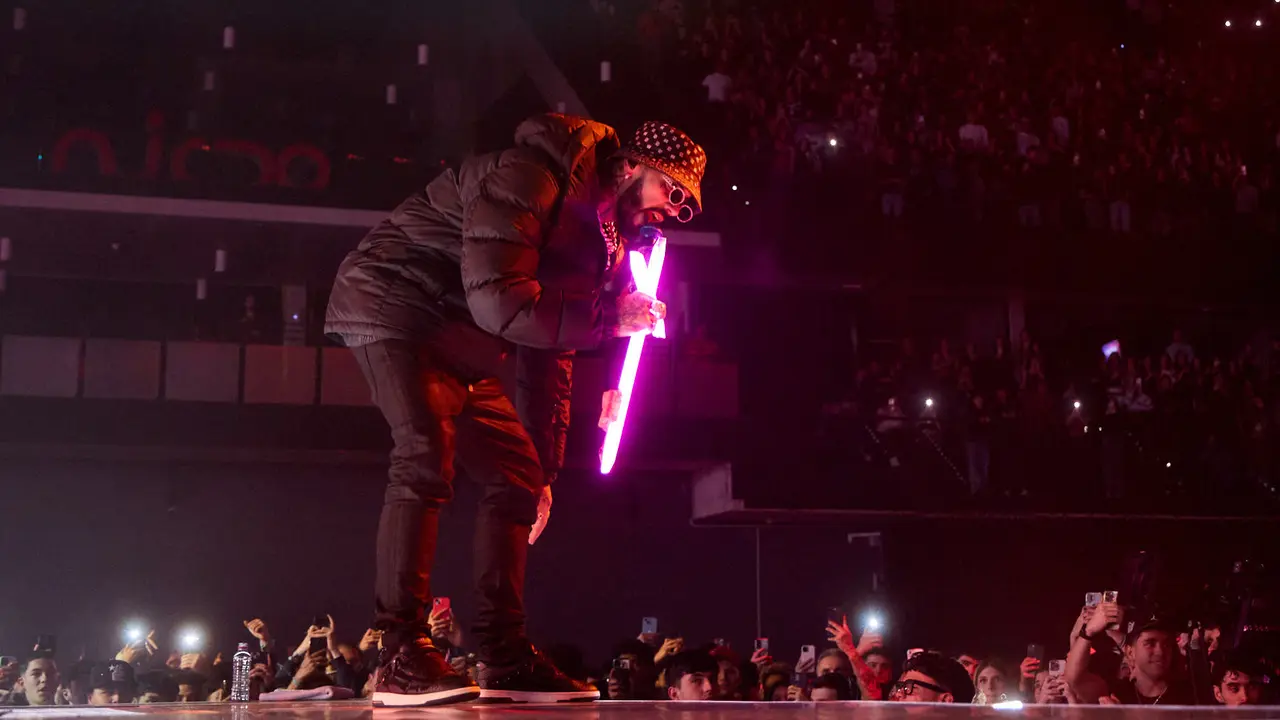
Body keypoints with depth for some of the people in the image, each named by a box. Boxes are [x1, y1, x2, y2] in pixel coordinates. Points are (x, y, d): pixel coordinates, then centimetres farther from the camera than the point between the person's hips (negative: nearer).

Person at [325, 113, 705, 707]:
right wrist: (610, 317, -25)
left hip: (461, 346, 10)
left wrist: (543, 466, 10)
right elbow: (498, 299, -33)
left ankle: (504, 659, 8)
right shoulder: (529, 179, -21)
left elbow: (550, 351, 12)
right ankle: (401, 658, -28)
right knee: (427, 454, -28)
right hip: (394, 304, -10)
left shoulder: (604, 233, 9)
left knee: (517, 476, 4)